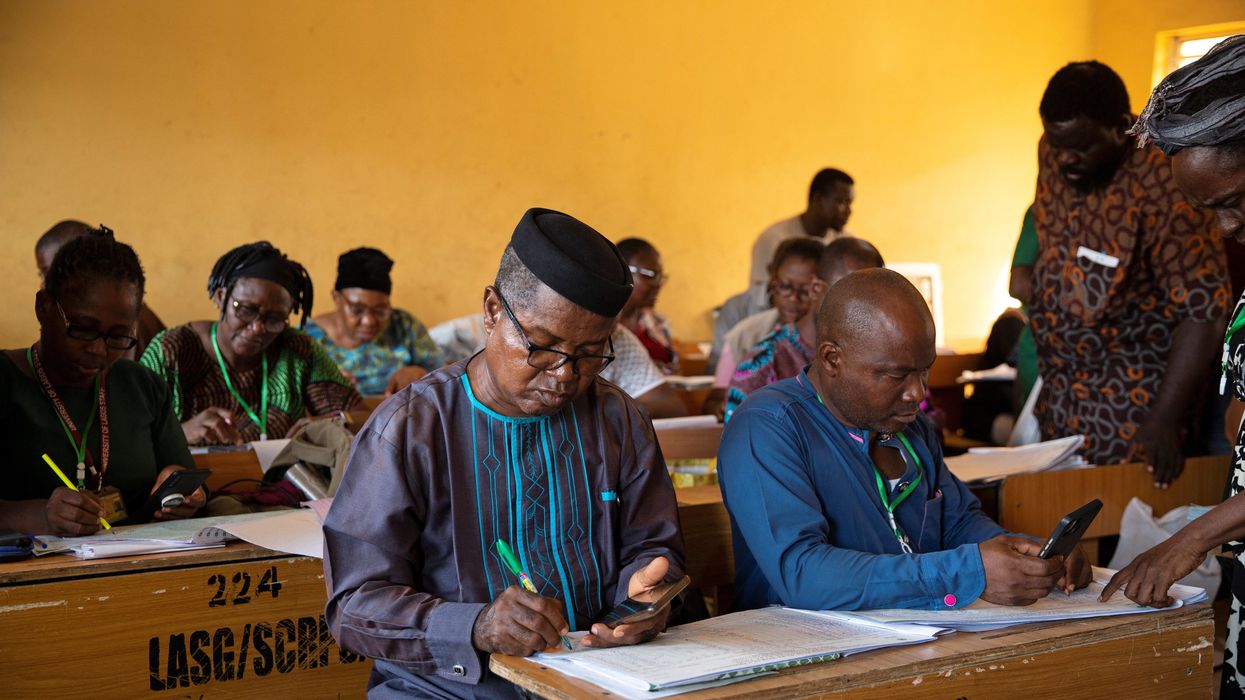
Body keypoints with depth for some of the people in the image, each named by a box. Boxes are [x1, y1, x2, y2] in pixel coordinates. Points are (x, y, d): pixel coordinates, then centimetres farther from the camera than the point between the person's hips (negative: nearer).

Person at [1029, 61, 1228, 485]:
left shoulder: (1162, 189, -24)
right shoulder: (1053, 154, -3)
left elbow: (1203, 313, -23)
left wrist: (1163, 422, -25)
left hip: (1130, 403, -6)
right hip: (1057, 391, 7)